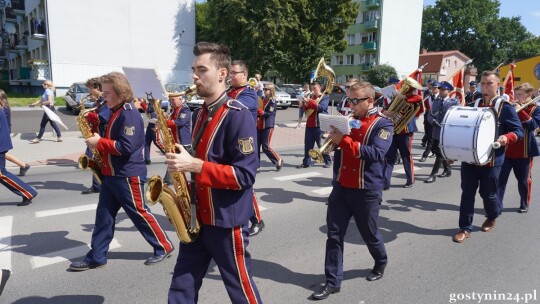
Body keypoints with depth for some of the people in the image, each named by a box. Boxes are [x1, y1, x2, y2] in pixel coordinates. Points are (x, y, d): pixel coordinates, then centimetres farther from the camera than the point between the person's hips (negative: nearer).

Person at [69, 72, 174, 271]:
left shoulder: (129, 114, -18)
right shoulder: (115, 112, 14)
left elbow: (126, 146, -26)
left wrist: (99, 142, -18)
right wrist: (97, 142, 7)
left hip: (128, 175, -10)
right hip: (111, 174, 10)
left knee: (139, 213, 1)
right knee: (104, 215, 11)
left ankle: (164, 247, 16)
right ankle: (96, 257, 20)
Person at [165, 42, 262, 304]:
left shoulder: (238, 115, -18)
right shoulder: (200, 114, 9)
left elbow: (245, 174, -23)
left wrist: (195, 166, -26)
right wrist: (181, 163, 3)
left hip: (227, 219, -8)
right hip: (198, 216, 8)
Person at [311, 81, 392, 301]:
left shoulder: (383, 124, -8)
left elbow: (376, 153, -22)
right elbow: (338, 146, 12)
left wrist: (343, 140, -27)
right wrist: (334, 138, -11)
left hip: (367, 191, -5)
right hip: (341, 187, 5)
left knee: (369, 234, 14)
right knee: (334, 235, 3)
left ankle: (381, 263, 43)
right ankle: (333, 281, 13)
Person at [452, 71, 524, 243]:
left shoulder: (505, 107, -5)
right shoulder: (473, 105, 8)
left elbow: (519, 131, -5)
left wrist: (507, 138, -25)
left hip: (491, 160, -3)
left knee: (488, 194, 9)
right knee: (467, 193, 3)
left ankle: (493, 217, 40)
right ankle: (465, 228, 12)